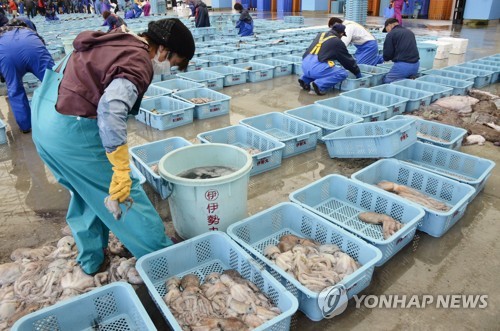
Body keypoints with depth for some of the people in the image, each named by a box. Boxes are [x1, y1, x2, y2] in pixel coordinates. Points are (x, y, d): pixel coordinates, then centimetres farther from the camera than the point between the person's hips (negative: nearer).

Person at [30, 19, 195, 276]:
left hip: (43, 115, 10)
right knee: (126, 195, 2)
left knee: (85, 190, 24)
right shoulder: (138, 64, -19)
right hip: (72, 131, -10)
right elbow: (112, 109, -36)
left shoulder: (117, 39, 10)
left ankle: (90, 259, 37)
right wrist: (122, 172, -31)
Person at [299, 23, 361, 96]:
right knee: (343, 73, 4)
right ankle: (319, 85, -14)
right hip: (316, 67, -7)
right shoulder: (338, 42, 8)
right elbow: (348, 60, 17)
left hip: (304, 66, 7)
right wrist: (358, 74, 30)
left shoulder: (320, 35, 24)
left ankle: (305, 80, 14)